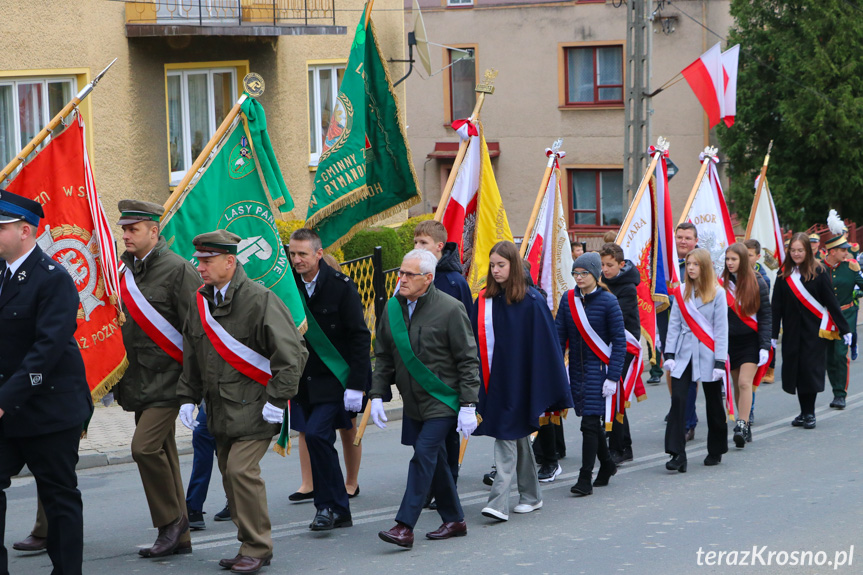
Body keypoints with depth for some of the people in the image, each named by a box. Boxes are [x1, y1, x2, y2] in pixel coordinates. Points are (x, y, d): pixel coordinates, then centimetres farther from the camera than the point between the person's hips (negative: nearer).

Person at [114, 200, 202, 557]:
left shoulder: (178, 270, -12)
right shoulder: (127, 271, 11)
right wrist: (116, 379, 18)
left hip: (167, 377, -8)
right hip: (140, 380, 8)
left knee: (145, 446, -18)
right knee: (162, 453, 11)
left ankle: (171, 520, -1)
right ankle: (179, 537, 18)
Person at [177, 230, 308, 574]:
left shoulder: (260, 301, -12)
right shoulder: (200, 302, 10)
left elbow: (293, 353, -11)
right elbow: (191, 357, 21)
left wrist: (277, 399, -14)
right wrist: (188, 397, 14)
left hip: (254, 407, -7)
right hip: (220, 409, 7)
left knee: (241, 470, -16)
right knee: (230, 475, 9)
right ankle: (250, 545, 19)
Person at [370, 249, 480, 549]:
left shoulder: (450, 309, -12)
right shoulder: (393, 308, 5)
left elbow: (468, 360, -10)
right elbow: (384, 357, 14)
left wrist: (468, 405, -13)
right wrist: (377, 395, 5)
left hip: (443, 400, -6)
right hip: (413, 401, 6)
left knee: (424, 454, -13)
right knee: (435, 459, 12)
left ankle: (405, 526, -13)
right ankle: (454, 520, 25)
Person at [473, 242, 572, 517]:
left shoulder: (531, 301, -8)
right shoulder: (483, 300, 6)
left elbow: (544, 345, -6)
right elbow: (473, 342, 7)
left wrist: (545, 391, -8)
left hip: (516, 380, -5)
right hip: (491, 379, 5)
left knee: (506, 438, -9)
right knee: (518, 437, 14)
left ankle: (499, 503, -12)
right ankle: (531, 495, 26)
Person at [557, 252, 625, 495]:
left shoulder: (608, 302, -9)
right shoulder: (568, 299, 3)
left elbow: (619, 342, -8)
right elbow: (559, 336, 4)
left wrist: (613, 377, -13)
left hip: (599, 368, -5)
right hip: (577, 369, 5)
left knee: (590, 422, -9)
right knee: (591, 420, 14)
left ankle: (585, 479, -6)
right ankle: (607, 464, 35)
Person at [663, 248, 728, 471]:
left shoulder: (717, 293, -3)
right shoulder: (682, 292, 7)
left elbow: (721, 329, -5)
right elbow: (674, 324, 7)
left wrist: (720, 361, -10)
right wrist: (669, 354, -1)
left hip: (707, 354, -3)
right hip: (684, 354, 3)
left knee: (713, 403, 8)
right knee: (678, 399, -11)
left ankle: (716, 451, 25)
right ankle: (677, 454, -14)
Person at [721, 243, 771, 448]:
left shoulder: (757, 284, -3)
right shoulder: (721, 284, 2)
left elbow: (765, 316, -2)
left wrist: (765, 346, -9)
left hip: (751, 341, -3)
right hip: (729, 341, 3)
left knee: (745, 383, -14)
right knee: (737, 385, 8)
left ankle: (742, 426, -16)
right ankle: (745, 426, 17)